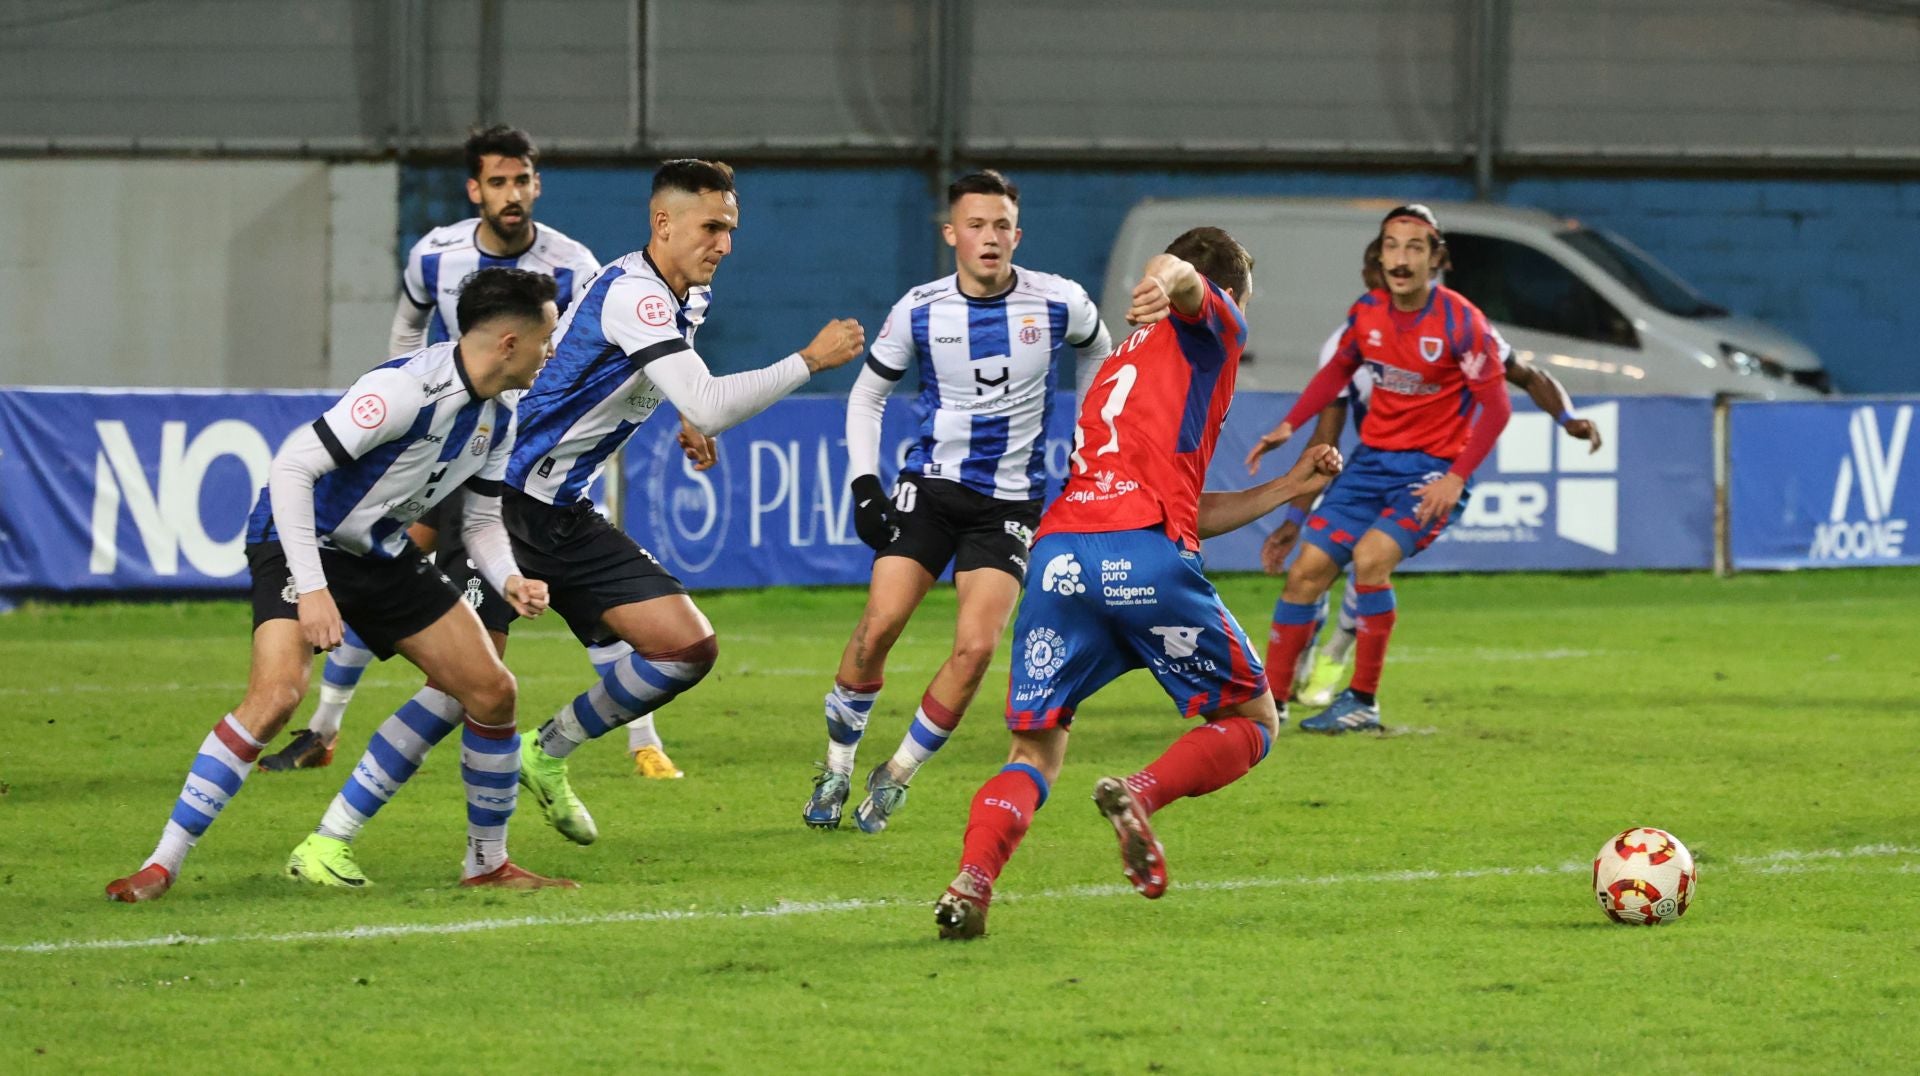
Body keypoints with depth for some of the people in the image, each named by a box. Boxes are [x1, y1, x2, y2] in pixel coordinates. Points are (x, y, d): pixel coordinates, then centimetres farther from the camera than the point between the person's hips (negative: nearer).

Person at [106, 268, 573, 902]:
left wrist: (509, 579, -10)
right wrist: (311, 588, -33)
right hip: (300, 542, -9)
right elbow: (291, 465, -30)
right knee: (277, 693, -29)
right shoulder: (407, 389, -27)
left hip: (383, 553, 9)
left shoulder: (497, 420, 1)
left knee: (492, 692, 3)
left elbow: (482, 521, 13)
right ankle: (163, 865, -22)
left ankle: (488, 862, 20)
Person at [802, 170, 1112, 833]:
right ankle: (837, 767, 5)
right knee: (879, 623, -15)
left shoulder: (1059, 304, -6)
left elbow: (1098, 358, 15)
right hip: (931, 485, 1)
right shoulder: (920, 310, -4)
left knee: (975, 648, -15)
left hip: (1011, 501, -1)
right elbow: (867, 394, 10)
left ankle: (896, 777, 3)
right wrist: (864, 483, -1)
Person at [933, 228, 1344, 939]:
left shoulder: (1120, 364, 37)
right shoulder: (1213, 327, 16)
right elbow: (1176, 270, -9)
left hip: (1059, 557, 6)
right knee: (1253, 722, 12)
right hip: (1147, 557, -6)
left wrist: (1287, 487, 46)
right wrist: (1163, 285, -32)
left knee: (1034, 754, 9)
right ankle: (1139, 795, -17)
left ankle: (971, 881, -19)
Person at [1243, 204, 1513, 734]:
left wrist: (1456, 478, -20)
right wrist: (1289, 425, 8)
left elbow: (1496, 408, -12)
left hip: (1432, 468, -6)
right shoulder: (1367, 312, -1)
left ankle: (1363, 700, -13)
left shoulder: (1460, 321, -16)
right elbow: (1338, 370, 19)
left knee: (1370, 557, -27)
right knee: (1307, 571, -1)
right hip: (1374, 458, 6)